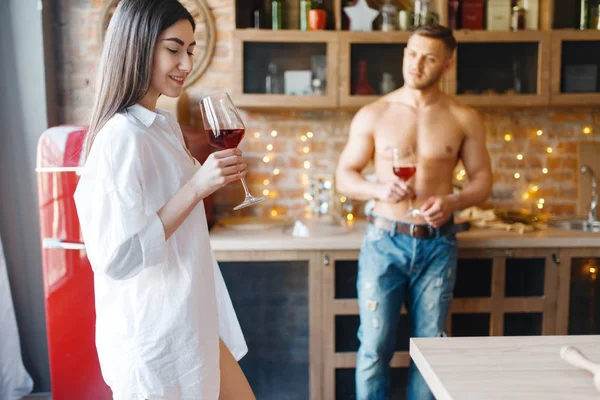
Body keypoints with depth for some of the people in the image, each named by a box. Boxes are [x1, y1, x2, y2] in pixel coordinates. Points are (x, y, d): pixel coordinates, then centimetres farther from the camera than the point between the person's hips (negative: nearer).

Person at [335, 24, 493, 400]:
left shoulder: (464, 119, 2)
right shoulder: (373, 115, -1)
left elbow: (483, 180, 6)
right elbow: (345, 175, 3)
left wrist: (452, 202, -14)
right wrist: (379, 189, -18)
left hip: (438, 245, 1)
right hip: (385, 241, -1)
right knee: (375, 345, 1)